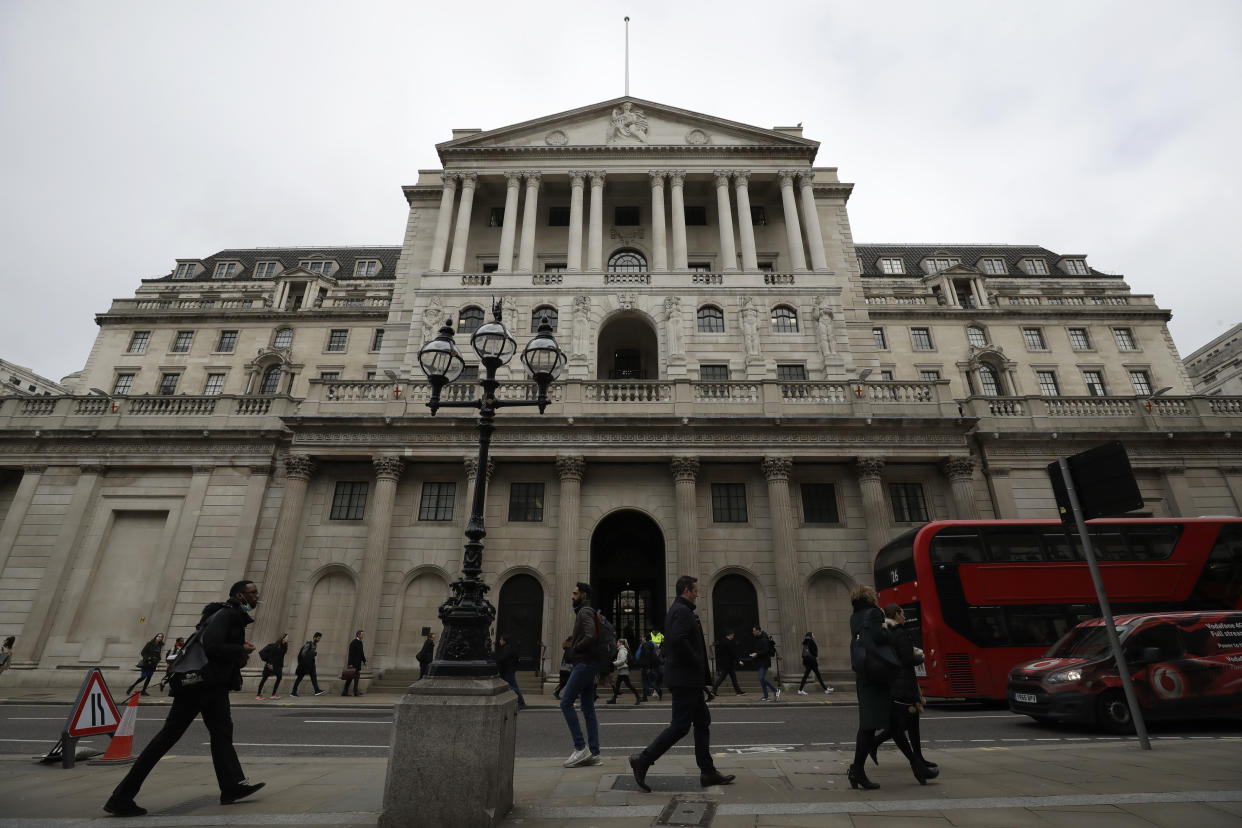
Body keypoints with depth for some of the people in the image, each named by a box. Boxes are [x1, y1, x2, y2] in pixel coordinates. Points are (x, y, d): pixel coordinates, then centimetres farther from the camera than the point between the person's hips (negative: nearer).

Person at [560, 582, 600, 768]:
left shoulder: (585, 612, -11)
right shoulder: (585, 612, 20)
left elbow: (591, 636, -27)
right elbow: (596, 636, 25)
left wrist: (576, 647, -12)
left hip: (584, 664, -10)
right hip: (588, 665, 10)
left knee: (566, 703, -7)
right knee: (588, 709, 9)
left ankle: (581, 747, -6)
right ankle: (594, 753, 11)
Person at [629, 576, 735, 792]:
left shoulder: (676, 610, 18)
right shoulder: (682, 612, -15)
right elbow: (679, 640, -30)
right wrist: (699, 665, -17)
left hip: (690, 681, 11)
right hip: (685, 679, -11)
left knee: (703, 721, 13)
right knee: (680, 726, -6)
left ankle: (708, 772, 19)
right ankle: (643, 760, 0)